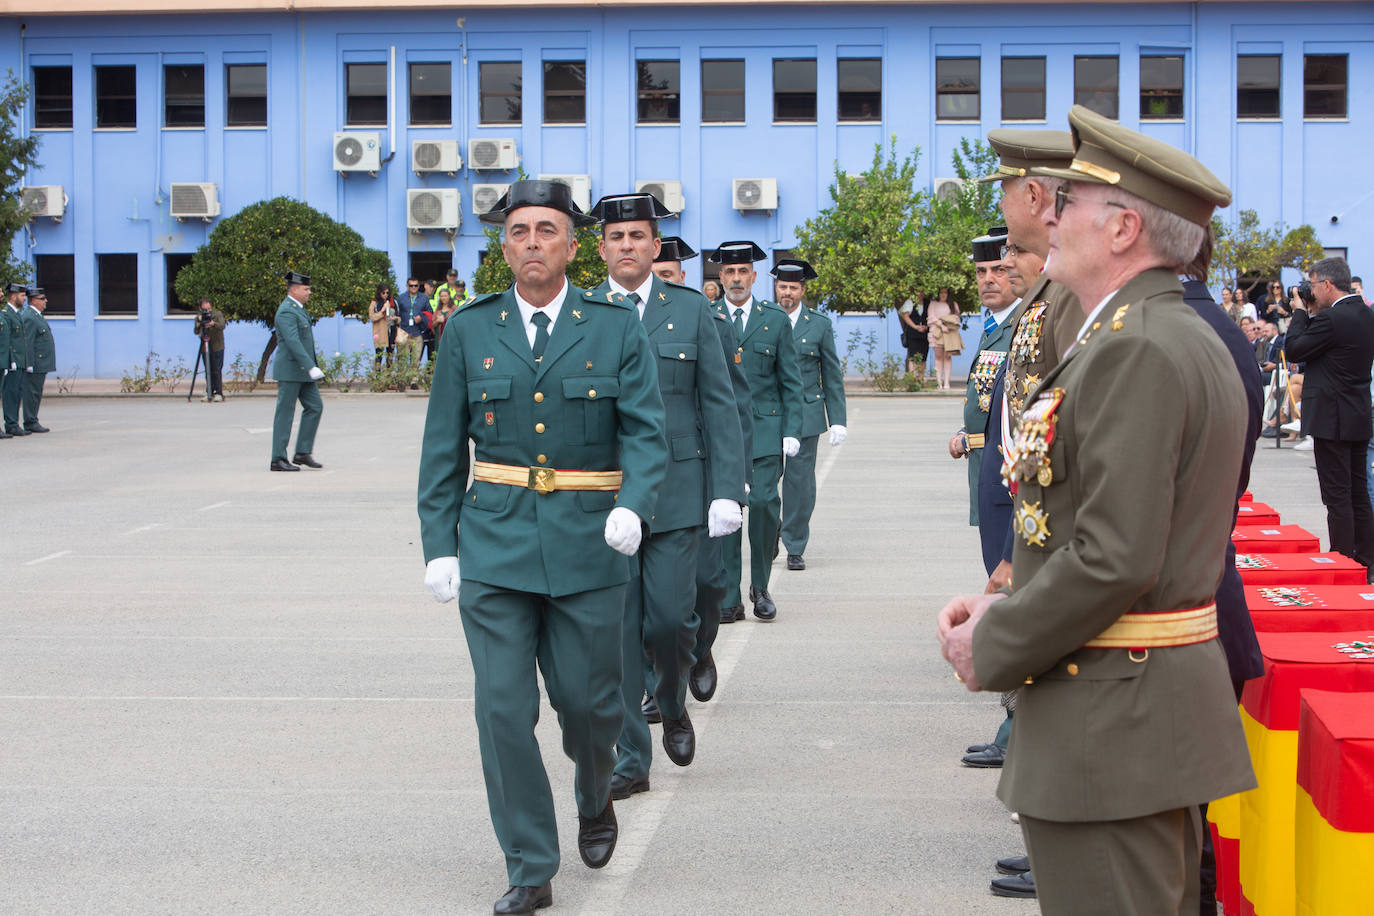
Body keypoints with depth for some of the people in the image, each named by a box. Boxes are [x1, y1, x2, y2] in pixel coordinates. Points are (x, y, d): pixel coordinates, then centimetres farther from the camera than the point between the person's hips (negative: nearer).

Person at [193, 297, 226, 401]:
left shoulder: (217, 314, -4)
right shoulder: (199, 316, 4)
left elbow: (222, 325, -20)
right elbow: (196, 332, -5)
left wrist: (213, 323, -38)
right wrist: (198, 324, -24)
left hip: (217, 347, -3)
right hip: (205, 348, 3)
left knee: (217, 371, -8)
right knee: (208, 371, 3)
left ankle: (219, 393, -4)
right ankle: (209, 393, 10)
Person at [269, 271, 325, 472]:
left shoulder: (298, 309, 16)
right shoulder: (286, 312, -16)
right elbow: (293, 342, -26)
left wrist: (311, 368, 23)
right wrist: (311, 367, -30)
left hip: (302, 372, 10)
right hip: (290, 371, -10)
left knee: (315, 406, 7)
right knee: (285, 414, -4)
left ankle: (303, 452, 11)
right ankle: (278, 459, 1)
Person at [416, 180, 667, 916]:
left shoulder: (616, 327, 3)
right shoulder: (469, 331, 6)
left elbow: (645, 431, -4)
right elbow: (443, 448, 8)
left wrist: (633, 505, -22)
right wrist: (438, 545, 3)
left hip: (587, 545, -1)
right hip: (494, 546, 1)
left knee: (587, 699, 5)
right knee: (504, 709, -3)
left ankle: (594, 799, 39)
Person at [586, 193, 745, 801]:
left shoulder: (692, 311, 5)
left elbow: (718, 405, 4)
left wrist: (727, 492, -4)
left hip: (675, 493, 0)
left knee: (670, 619, -6)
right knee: (616, 629, 1)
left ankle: (673, 707, 27)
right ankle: (629, 759, 12)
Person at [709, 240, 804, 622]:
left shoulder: (776, 320, 8)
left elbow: (791, 382, 8)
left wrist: (792, 431, -1)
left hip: (765, 428, 0)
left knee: (764, 502, -12)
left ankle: (760, 587, 6)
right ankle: (729, 598, 4)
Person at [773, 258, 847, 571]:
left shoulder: (819, 324, 6)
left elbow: (832, 375, 8)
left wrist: (837, 421, 3)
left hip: (805, 413, 0)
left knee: (800, 481, -1)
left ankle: (795, 547, 9)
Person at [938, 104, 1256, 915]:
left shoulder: (1134, 348, -19)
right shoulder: (1189, 337, 14)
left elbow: (1117, 558, -25)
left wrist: (993, 648, -12)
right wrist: (1008, 606, 10)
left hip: (1112, 720, -11)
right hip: (1174, 690, 11)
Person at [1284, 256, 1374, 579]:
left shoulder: (1332, 318, -18)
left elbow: (1294, 350, -11)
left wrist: (1301, 313, -1)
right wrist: (1312, 314, 9)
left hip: (1332, 419, -9)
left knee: (1337, 495, -4)